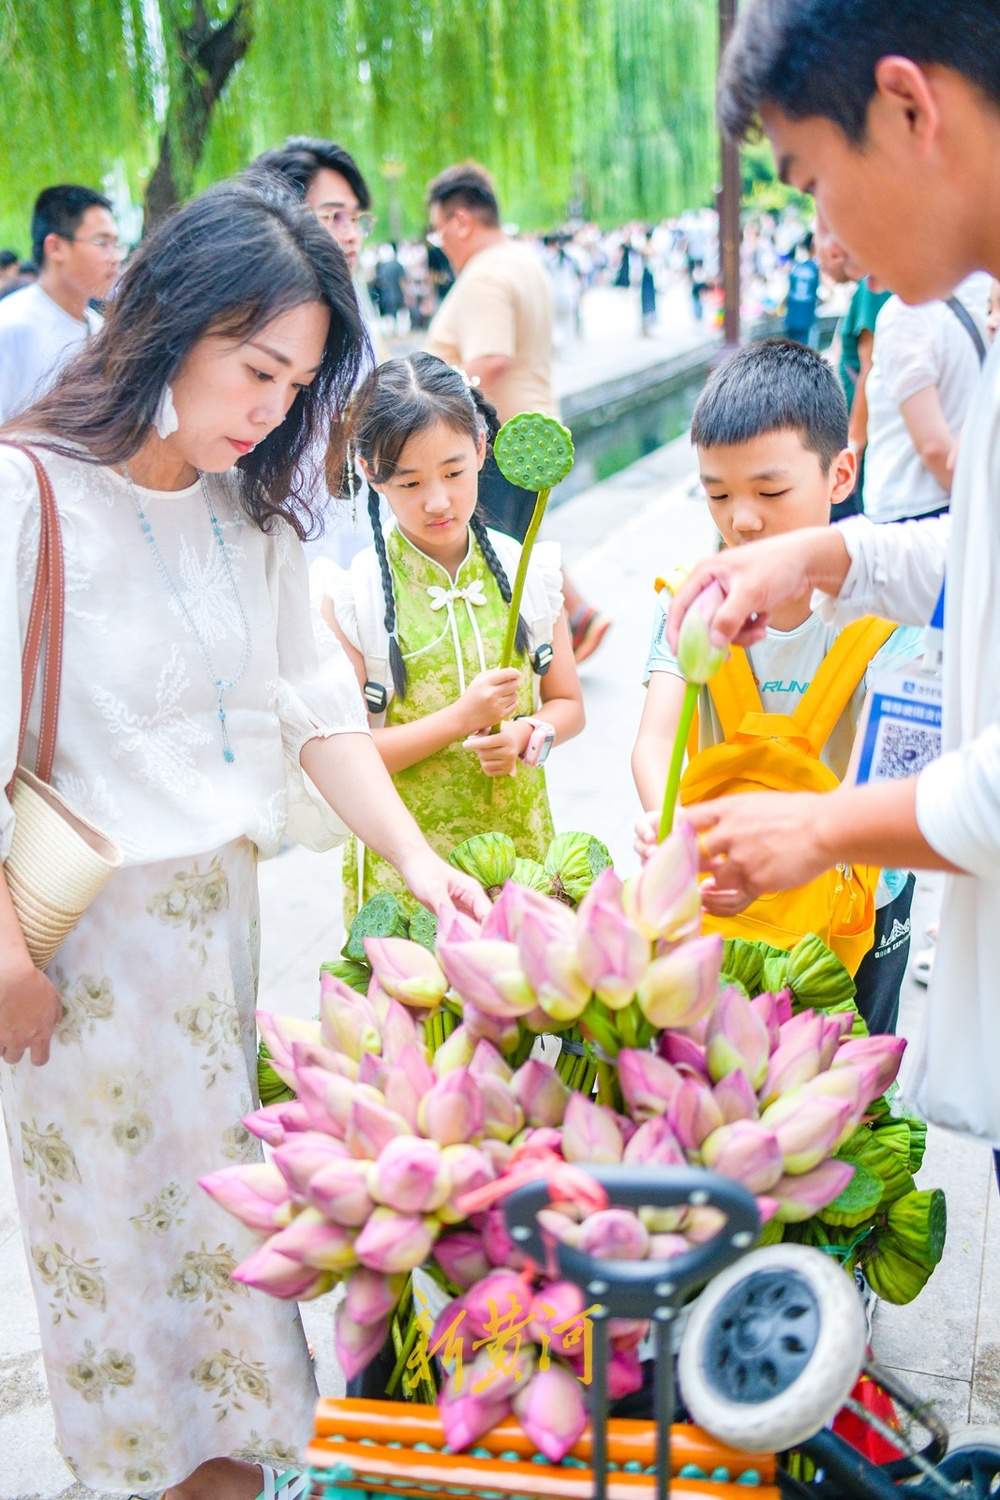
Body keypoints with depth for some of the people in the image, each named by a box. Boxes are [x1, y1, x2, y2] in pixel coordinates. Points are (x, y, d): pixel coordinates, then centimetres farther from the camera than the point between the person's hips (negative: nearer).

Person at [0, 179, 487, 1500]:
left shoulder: (256, 509, 6)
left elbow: (317, 707, 6)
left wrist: (416, 857, -4)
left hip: (225, 900, 6)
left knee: (224, 1177, 15)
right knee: (109, 1193, 10)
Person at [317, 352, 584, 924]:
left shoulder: (527, 571, 0)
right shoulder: (351, 596, -9)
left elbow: (567, 703, 10)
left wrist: (530, 734, -12)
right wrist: (460, 718, -19)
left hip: (520, 845, 3)